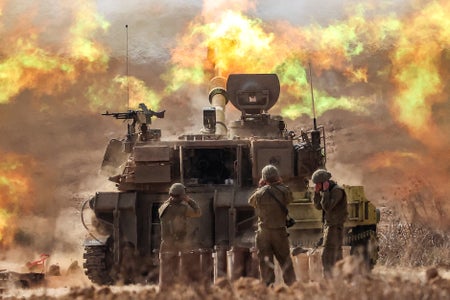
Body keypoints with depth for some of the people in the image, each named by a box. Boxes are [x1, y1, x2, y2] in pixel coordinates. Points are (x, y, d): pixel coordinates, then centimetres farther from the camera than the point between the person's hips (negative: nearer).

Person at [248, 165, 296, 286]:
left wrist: (260, 187, 18)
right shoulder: (283, 191, -7)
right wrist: (280, 184, 15)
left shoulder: (260, 193, -8)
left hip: (263, 232, -1)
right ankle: (291, 285, 12)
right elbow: (289, 199, 14)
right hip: (280, 232, 1)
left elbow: (251, 201, 11)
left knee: (265, 262, 4)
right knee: (286, 262, 11)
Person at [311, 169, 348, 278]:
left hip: (335, 227, -10)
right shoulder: (328, 190, 12)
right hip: (328, 225, 10)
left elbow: (327, 207, -25)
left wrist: (325, 191, -20)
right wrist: (317, 192, -1)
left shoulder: (337, 190, -17)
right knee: (336, 257, 11)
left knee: (327, 257, -14)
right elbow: (318, 206, 11)